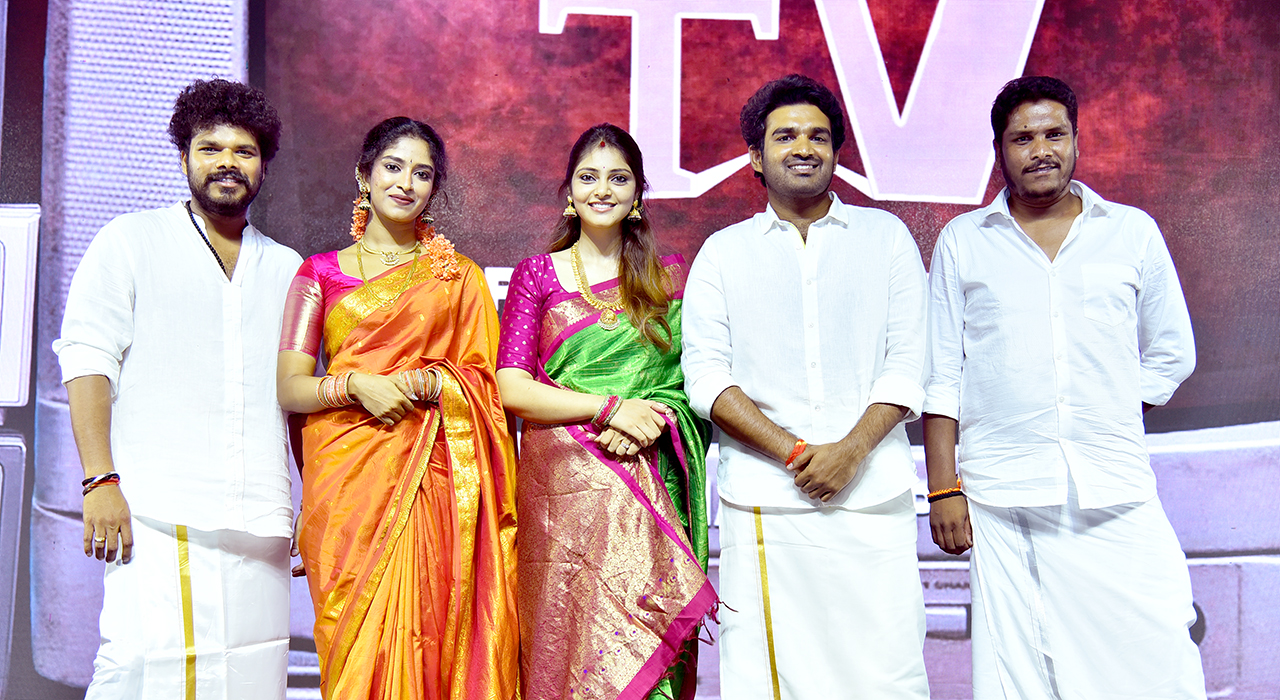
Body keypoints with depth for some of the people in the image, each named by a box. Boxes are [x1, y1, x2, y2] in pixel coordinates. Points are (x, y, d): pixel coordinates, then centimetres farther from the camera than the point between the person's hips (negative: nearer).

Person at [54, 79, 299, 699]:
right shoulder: (130, 242, 10)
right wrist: (100, 480, -12)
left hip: (260, 528, 3)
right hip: (157, 517, -3)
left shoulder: (285, 269, 20)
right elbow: (87, 362, 1)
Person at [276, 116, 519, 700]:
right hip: (348, 476, 0)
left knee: (429, 638, -3)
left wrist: (422, 383, -11)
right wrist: (358, 384, -14)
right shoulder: (320, 273, 10)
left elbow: (485, 383, 6)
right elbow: (289, 388, 3)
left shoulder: (459, 276, 12)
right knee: (357, 643, -2)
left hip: (433, 477, 0)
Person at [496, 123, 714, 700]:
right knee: (569, 647, -2)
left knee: (642, 647, -1)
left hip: (649, 489, 1)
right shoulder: (537, 274, 7)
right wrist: (611, 409, -12)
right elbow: (511, 387, -2)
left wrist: (654, 420, -11)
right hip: (564, 487, -1)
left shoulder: (670, 277, 12)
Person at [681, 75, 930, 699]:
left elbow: (907, 363, 6)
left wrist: (851, 450, -10)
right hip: (763, 500, 0)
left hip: (873, 494, 0)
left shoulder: (885, 236, 14)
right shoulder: (722, 253, 13)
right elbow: (705, 376, 3)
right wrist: (793, 452, -9)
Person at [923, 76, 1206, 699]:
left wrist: (1107, 428, 8)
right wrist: (943, 489, -1)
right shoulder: (962, 242, 10)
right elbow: (941, 377, 6)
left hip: (1118, 495, 1)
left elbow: (1171, 355, 18)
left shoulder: (1133, 232, 12)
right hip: (1003, 503, -1)